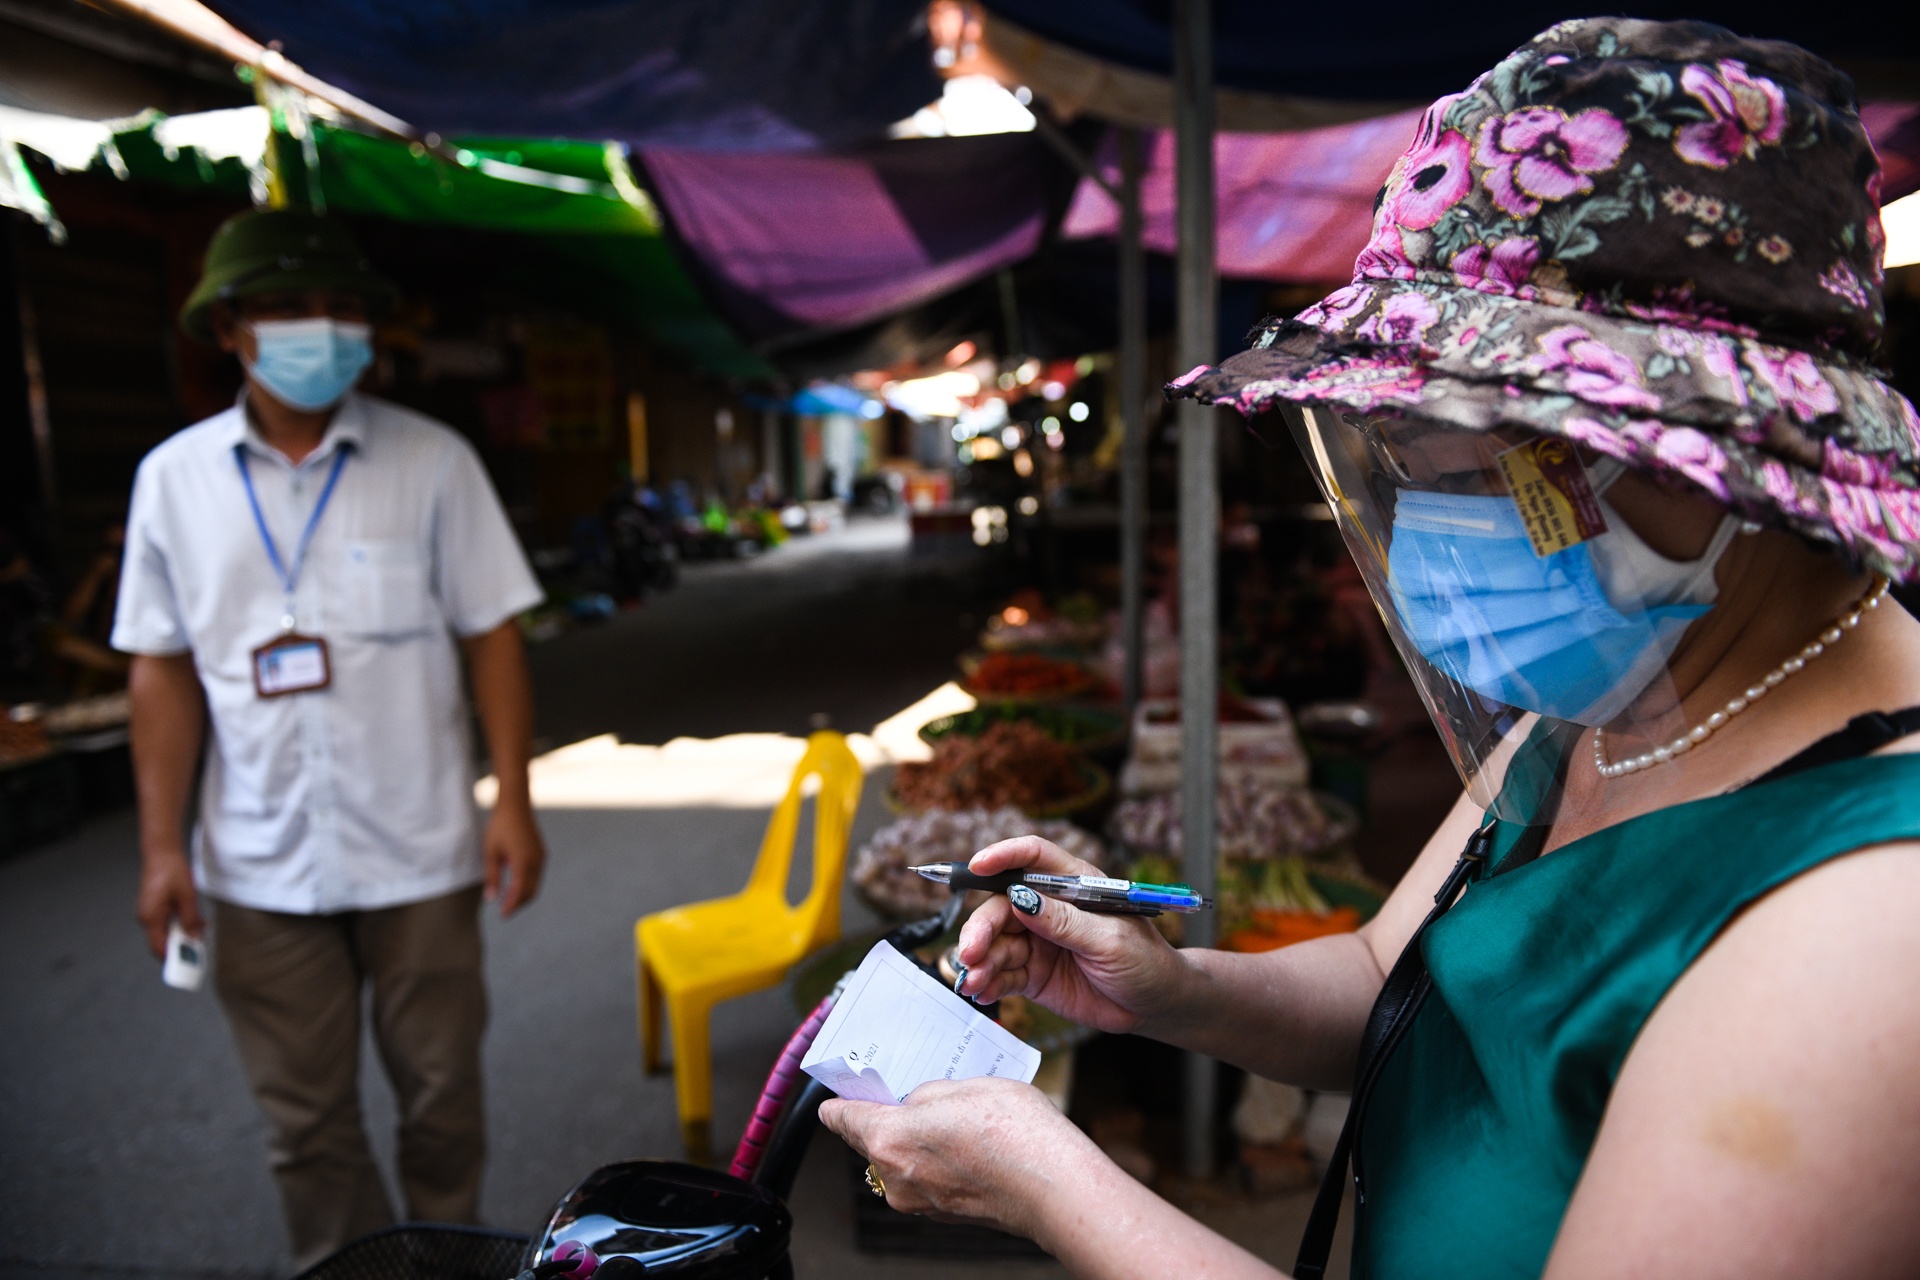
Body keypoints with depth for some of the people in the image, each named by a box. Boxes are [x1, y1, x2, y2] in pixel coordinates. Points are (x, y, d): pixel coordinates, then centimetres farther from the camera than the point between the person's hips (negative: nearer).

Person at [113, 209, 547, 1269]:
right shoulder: (173, 477, 1)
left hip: (417, 854, -1)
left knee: (440, 1096, 14)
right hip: (260, 865, 2)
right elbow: (164, 668, 5)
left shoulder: (431, 461, -4)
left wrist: (513, 802, -9)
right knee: (306, 1120, 14)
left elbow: (491, 635, -3)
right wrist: (162, 844, 1)